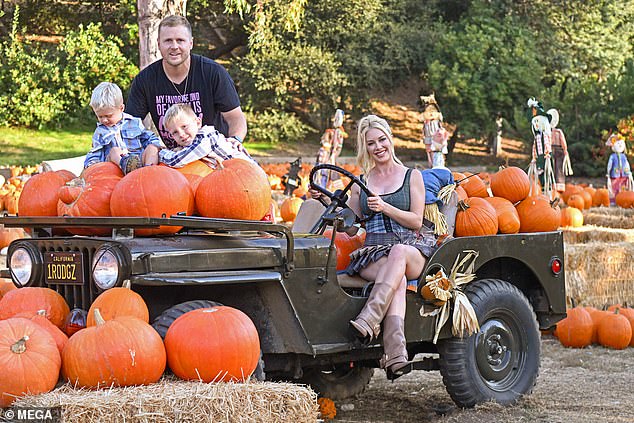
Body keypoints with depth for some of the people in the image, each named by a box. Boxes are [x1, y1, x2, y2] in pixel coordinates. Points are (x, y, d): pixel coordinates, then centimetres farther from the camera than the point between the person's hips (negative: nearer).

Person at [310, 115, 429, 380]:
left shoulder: (412, 177, 13)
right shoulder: (360, 183, 21)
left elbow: (416, 221, 3)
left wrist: (384, 207, -10)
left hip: (411, 251, -1)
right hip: (371, 253, 1)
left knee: (398, 252, -42)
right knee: (397, 281, -37)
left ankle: (369, 320, -53)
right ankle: (395, 355, -55)